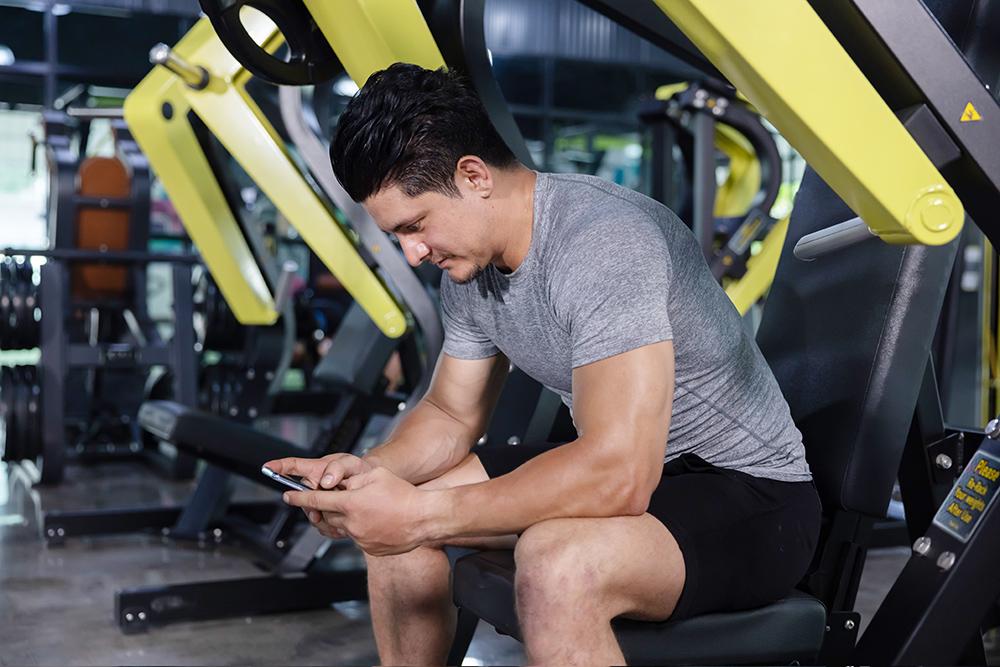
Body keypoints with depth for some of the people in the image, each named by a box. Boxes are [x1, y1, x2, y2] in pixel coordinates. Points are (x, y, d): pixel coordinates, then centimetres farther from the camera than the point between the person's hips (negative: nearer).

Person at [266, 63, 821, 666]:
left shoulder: (602, 242, -28)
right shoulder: (470, 262, 0)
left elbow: (618, 475, -35)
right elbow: (451, 415, 11)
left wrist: (423, 514, -31)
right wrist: (368, 470, -10)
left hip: (752, 494, -8)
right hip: (620, 465, 9)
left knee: (555, 563, -38)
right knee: (387, 511, 8)